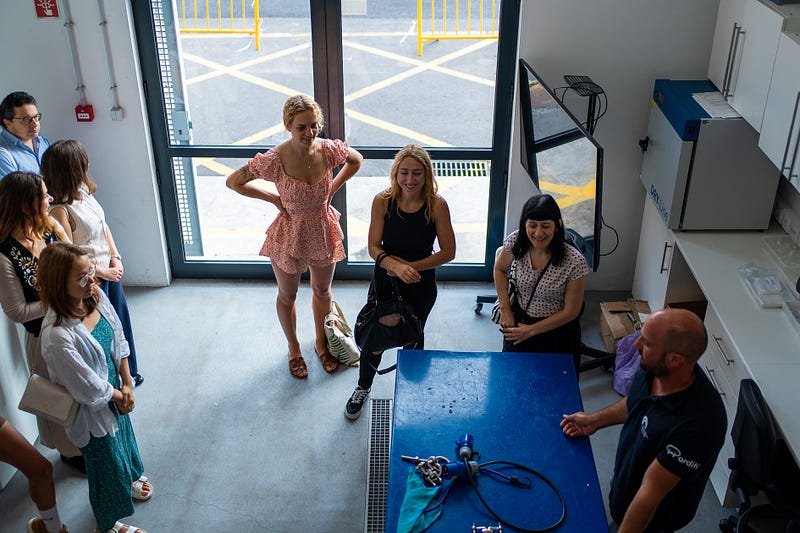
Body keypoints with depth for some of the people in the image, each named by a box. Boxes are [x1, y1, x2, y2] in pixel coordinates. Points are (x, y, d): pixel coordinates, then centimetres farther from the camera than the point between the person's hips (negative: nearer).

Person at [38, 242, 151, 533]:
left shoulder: (96, 297, -16)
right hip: (93, 410, -6)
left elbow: (119, 341, -2)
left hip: (116, 393, 7)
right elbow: (89, 389, -28)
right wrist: (116, 395, -10)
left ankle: (128, 479, 65)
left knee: (123, 437, 32)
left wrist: (127, 384, -4)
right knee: (105, 461, 17)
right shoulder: (57, 336, -39)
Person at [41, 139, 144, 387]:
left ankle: (129, 372, 41)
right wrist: (103, 272, -14)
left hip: (110, 271, 8)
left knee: (121, 321, 21)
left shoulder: (83, 191, -3)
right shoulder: (60, 210, -26)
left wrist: (116, 259, -2)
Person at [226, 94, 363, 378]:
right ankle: (293, 348, 46)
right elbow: (234, 182, -15)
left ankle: (321, 341, 51)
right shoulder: (274, 159, -28)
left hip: (323, 232, 3)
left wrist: (331, 189, -3)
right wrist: (274, 198, -14)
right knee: (287, 296, 20)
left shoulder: (329, 149, -20)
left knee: (322, 291, 24)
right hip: (289, 235, -2)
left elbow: (356, 160, 3)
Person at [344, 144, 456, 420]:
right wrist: (396, 265, -32)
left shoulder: (437, 205, -21)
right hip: (384, 281, 0)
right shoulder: (383, 201, -18)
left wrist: (411, 267, -21)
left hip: (421, 286, 0)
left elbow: (448, 251, -14)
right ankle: (363, 388, 45)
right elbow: (374, 247, -14)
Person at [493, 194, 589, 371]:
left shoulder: (574, 262, -27)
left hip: (556, 331, -3)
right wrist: (505, 310, -3)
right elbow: (500, 270, 3)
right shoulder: (516, 242, -18)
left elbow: (571, 311, -16)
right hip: (518, 322, 3)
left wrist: (532, 330, -13)